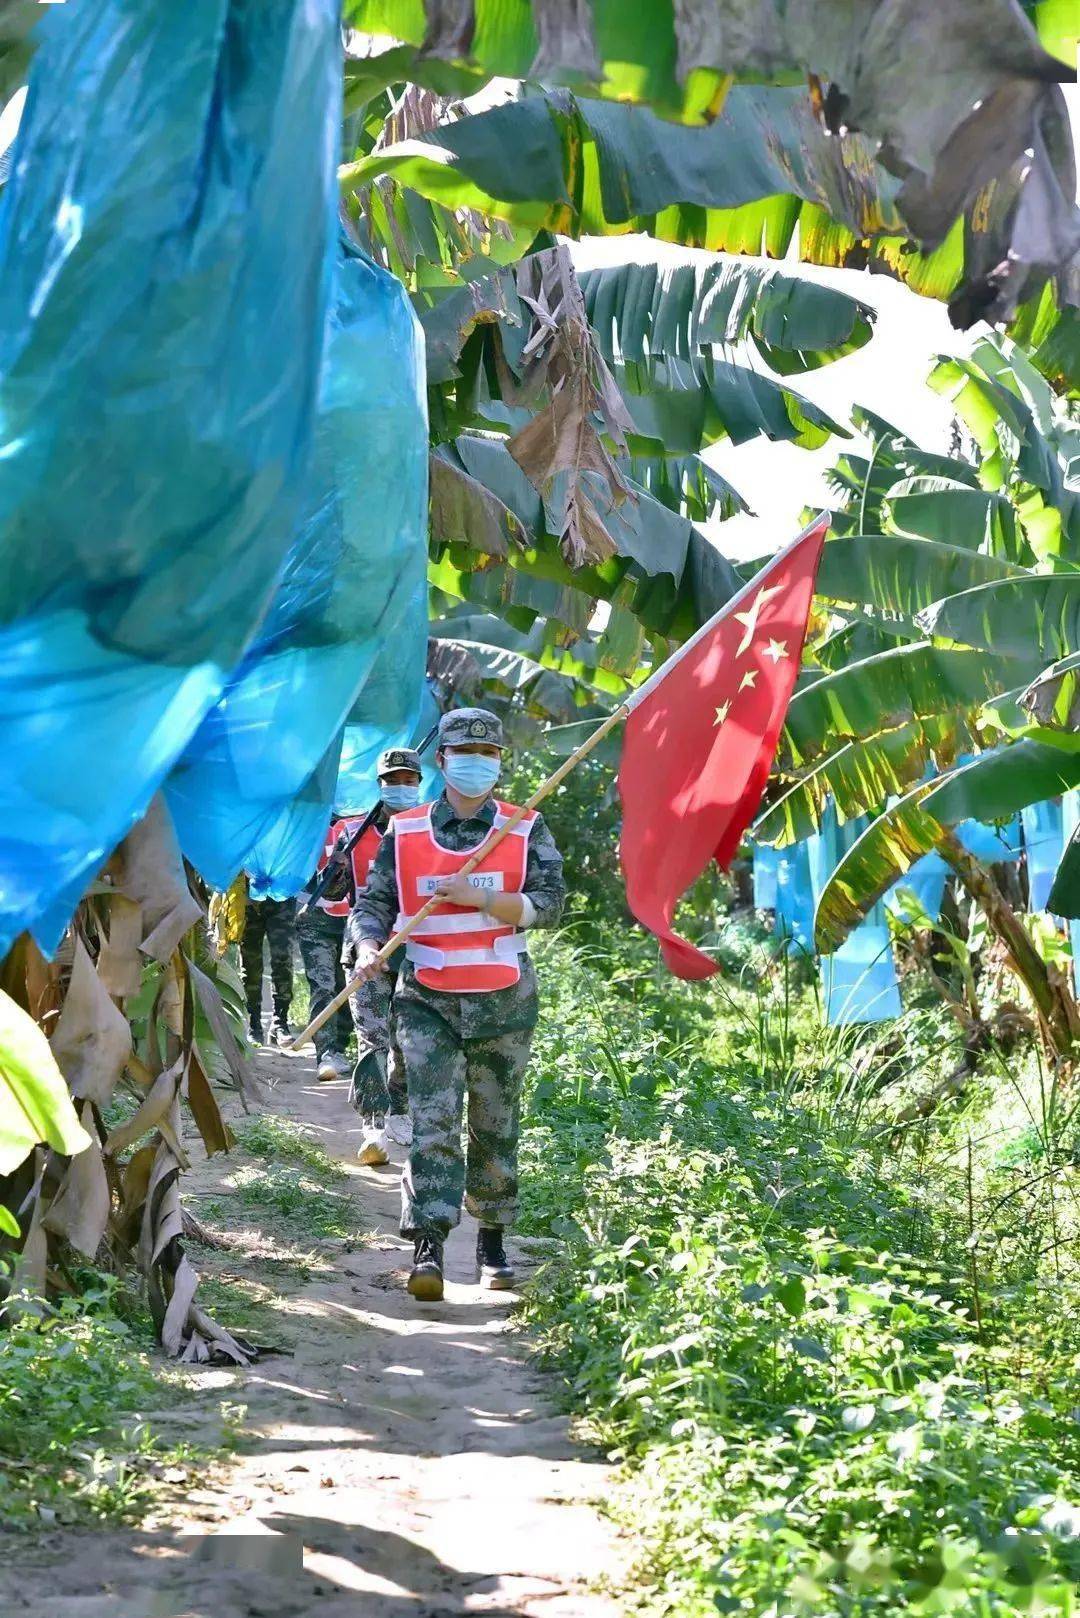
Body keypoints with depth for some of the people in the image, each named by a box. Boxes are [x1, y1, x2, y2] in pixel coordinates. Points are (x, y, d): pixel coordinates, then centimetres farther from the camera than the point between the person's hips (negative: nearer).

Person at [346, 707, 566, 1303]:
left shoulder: (526, 831, 5)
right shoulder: (404, 833, 6)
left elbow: (549, 903, -6)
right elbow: (373, 902, 7)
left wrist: (477, 897, -18)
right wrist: (368, 947, -14)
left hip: (504, 1003, 1)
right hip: (428, 1002, 0)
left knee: (495, 1128, 9)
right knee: (432, 1124, -11)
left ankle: (492, 1243, 23)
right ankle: (427, 1249, -15)